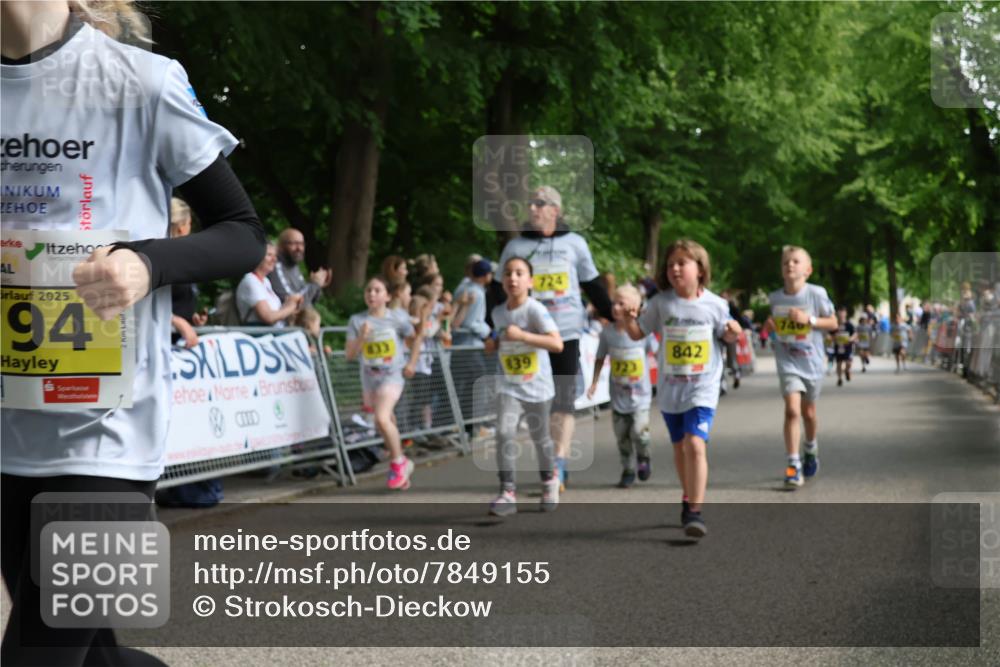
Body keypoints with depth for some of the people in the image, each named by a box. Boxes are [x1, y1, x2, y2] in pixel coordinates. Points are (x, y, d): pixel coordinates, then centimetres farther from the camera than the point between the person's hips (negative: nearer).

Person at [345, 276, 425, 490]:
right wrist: (361, 337, -22)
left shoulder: (398, 318, -5)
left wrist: (412, 363, 3)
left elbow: (415, 338, 11)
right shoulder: (357, 321, -3)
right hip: (369, 378, 4)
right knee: (386, 424, 13)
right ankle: (402, 465, 31)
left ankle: (398, 462, -5)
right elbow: (350, 355, -6)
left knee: (382, 418, -23)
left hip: (392, 375, -4)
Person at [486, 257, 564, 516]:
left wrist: (521, 336, -32)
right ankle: (507, 493, -16)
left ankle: (548, 481, 40)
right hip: (509, 386, 3)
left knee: (540, 437, 13)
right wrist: (495, 342, 4)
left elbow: (557, 343, -28)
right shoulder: (498, 312, 1)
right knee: (504, 432, -17)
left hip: (537, 386, -3)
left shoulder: (535, 310, -17)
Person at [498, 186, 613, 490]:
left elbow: (592, 285, 15)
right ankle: (555, 468, 13)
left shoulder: (574, 243, 7)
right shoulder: (516, 246, 8)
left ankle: (559, 462, -5)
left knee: (564, 402, -5)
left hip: (567, 333, -1)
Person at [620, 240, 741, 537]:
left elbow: (725, 335, 11)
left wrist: (733, 332, -11)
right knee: (680, 447, 18)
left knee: (695, 444, -20)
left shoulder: (715, 305, -5)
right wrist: (629, 320, -17)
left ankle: (695, 512, -20)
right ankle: (688, 498, 39)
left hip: (702, 389, -3)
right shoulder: (661, 303, -2)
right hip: (669, 389, 3)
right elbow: (638, 334, 3)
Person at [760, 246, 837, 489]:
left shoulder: (816, 294, -9)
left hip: (811, 362, 0)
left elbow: (833, 322, -4)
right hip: (788, 362, 0)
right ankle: (793, 466, -13)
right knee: (792, 410, -15)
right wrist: (770, 326, -8)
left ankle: (811, 451, 44)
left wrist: (809, 319, -19)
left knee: (808, 412, 16)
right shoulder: (774, 298, -1)